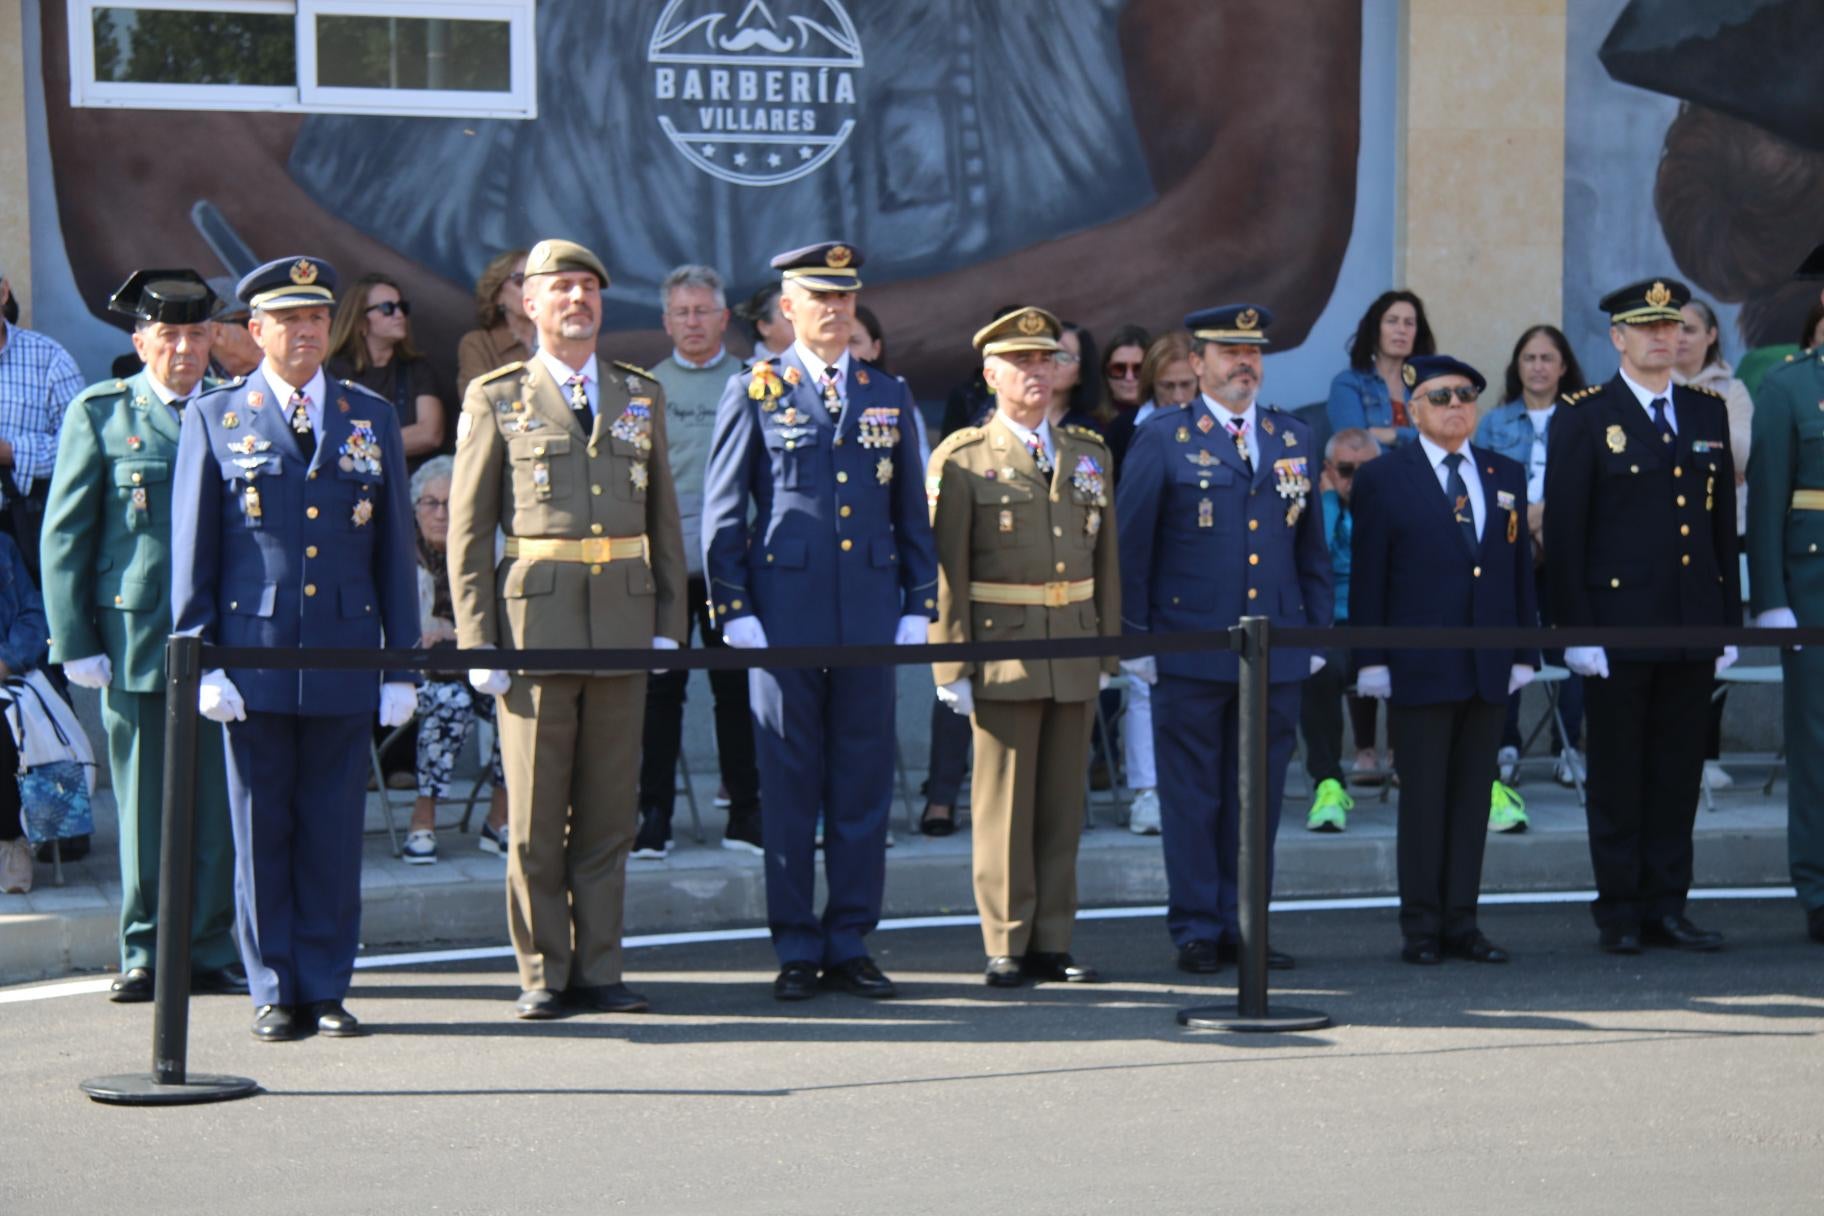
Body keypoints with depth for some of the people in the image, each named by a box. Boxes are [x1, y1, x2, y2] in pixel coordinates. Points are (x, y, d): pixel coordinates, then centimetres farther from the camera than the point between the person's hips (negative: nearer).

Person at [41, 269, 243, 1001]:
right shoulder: (99, 414, 4)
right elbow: (64, 535, 3)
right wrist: (75, 642, -4)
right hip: (133, 637, -2)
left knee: (218, 802, 2)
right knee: (145, 803, 3)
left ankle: (209, 950, 10)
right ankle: (144, 954, 11)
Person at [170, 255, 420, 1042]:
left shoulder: (371, 419, 11)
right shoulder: (215, 419, 5)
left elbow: (394, 550, 11)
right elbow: (191, 553, 4)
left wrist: (402, 664, 7)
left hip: (344, 656, 2)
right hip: (254, 653, -2)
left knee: (335, 830, 3)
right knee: (261, 829, 2)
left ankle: (326, 989, 11)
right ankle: (275, 993, 10)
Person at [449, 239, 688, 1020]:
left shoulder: (641, 397, 14)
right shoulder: (497, 399, 4)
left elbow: (665, 522, 15)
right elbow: (467, 530, 2)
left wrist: (668, 627, 7)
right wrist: (477, 642, -5)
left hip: (623, 622, 3)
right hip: (536, 619, -3)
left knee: (610, 809, 5)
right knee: (535, 814, 0)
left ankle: (596, 970, 13)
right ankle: (542, 975, 7)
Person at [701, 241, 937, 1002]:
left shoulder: (888, 396, 13)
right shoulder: (754, 392, 3)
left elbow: (911, 512, 15)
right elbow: (723, 512, 2)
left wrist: (918, 607, 7)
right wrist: (733, 612, -5)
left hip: (869, 617, 3)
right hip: (784, 616, -3)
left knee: (864, 787, 5)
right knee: (789, 788, 1)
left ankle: (850, 945, 13)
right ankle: (797, 950, 8)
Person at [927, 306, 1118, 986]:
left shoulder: (1090, 455, 13)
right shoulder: (961, 459, -1)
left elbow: (1105, 560, 16)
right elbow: (944, 569, -4)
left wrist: (1107, 654, 11)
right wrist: (951, 667, -9)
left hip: (1075, 657, 4)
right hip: (1003, 651, -4)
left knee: (1063, 803, 7)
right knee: (1005, 802, -1)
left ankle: (1051, 942, 14)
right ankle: (1006, 947, 5)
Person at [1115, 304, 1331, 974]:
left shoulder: (1294, 439, 13)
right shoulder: (1163, 438, 0)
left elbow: (1311, 547, 17)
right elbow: (1130, 545, 0)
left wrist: (1318, 632, 11)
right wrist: (1134, 639, -4)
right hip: (1190, 656, -4)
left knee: (1259, 797, 6)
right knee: (1192, 796, 0)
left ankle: (1243, 925, 14)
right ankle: (1196, 930, 7)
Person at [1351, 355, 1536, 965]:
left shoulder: (1507, 475, 13)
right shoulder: (1382, 480, 0)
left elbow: (1521, 568, 13)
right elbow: (1367, 577, -2)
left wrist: (1525, 654, 8)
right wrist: (1371, 661, -8)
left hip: (1489, 667, 4)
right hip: (1420, 665, -4)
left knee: (1472, 797, 7)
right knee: (1423, 800, -1)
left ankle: (1461, 922, 12)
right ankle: (1421, 927, 5)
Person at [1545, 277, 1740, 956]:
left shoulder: (1708, 413, 12)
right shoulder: (1585, 418, -2)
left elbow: (1724, 523, 14)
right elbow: (1563, 533, -5)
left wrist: (1730, 621, 9)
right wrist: (1575, 630, -11)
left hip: (1693, 629, 4)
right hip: (1619, 626, -4)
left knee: (1679, 772, 7)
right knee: (1616, 774, 2)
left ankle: (1666, 907, 14)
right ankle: (1619, 912, 9)